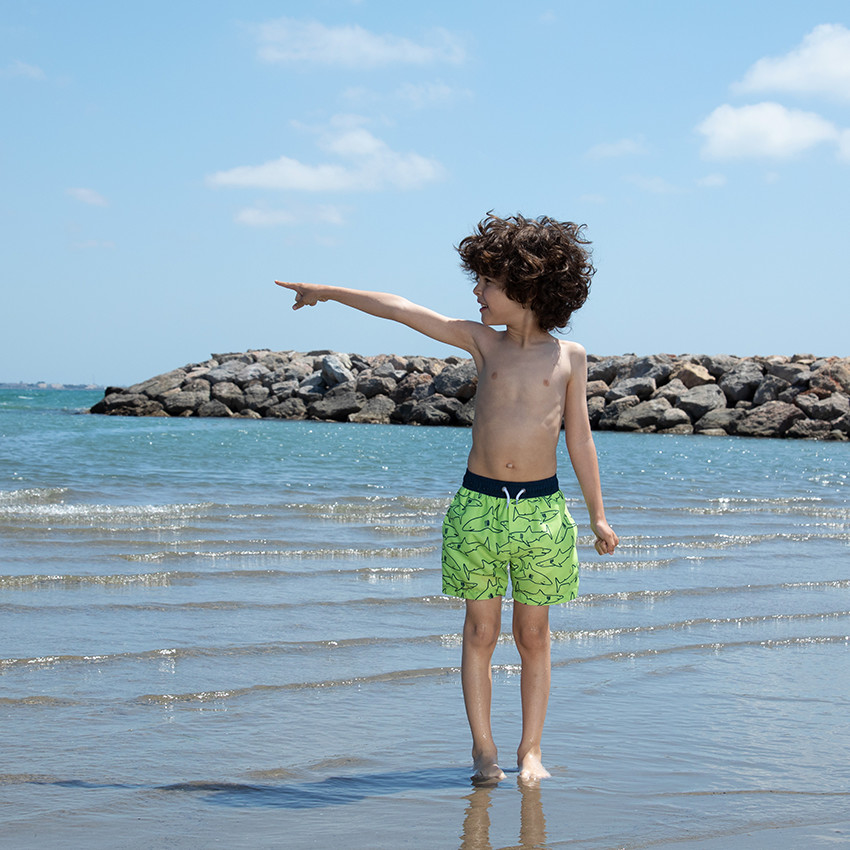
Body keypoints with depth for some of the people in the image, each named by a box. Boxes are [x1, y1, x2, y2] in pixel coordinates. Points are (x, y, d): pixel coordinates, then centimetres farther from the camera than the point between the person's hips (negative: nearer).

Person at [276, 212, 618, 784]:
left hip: (541, 507, -1)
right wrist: (329, 293, 11)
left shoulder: (570, 357, 3)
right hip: (478, 504, 1)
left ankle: (531, 750, 13)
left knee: (533, 635, 5)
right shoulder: (483, 342, 6)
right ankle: (484, 748, 9)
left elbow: (580, 439, 7)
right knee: (481, 632, 2)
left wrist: (598, 516, 7)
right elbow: (401, 310, 7)